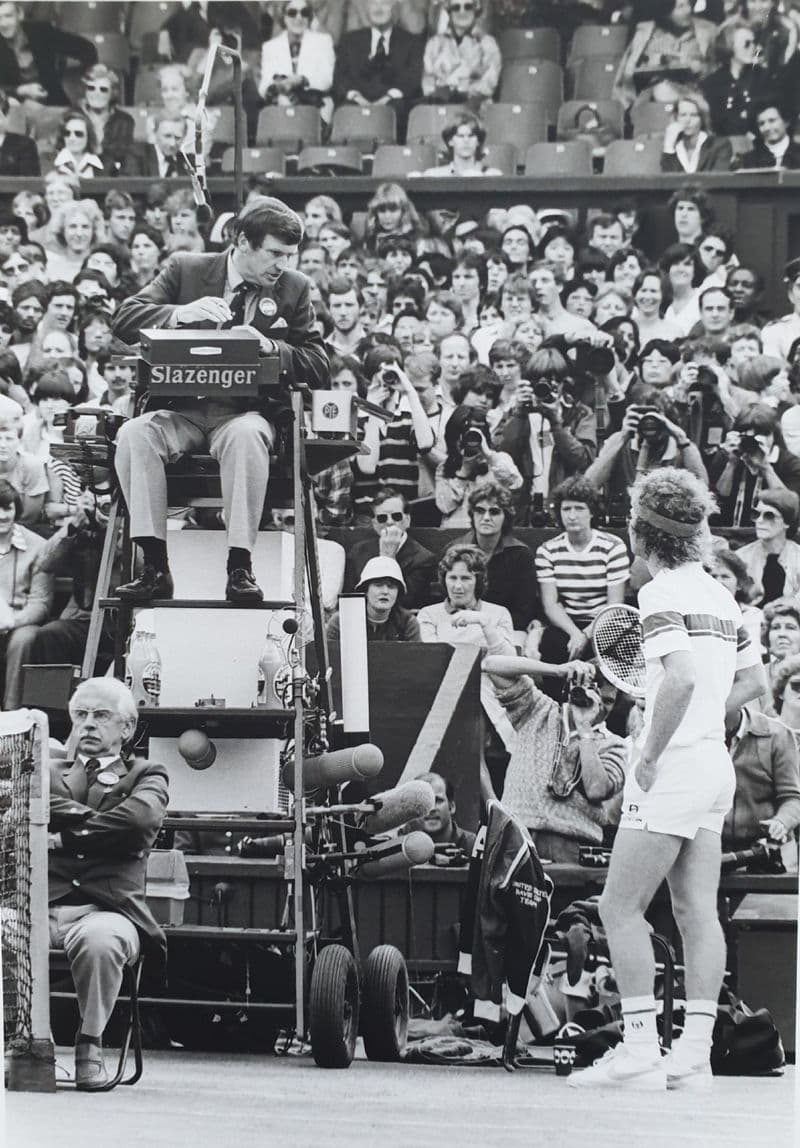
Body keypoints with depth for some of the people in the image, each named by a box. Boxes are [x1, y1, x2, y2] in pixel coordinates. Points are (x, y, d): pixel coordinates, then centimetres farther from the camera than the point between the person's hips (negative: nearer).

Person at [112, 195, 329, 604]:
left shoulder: (294, 288, 7)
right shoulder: (186, 270, 6)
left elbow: (318, 367, 4)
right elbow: (124, 320, -2)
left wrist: (272, 347, -16)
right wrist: (180, 313, -21)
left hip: (246, 413, -1)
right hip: (183, 410, 1)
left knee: (245, 436, -37)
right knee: (134, 434, -31)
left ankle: (239, 567, -35)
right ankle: (154, 566, -29)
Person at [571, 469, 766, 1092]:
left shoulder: (661, 594, -12)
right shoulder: (719, 593, 13)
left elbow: (681, 677, -26)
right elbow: (754, 680, 21)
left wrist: (651, 753, -19)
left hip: (672, 767, -8)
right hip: (716, 765, 8)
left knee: (620, 907, -4)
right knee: (698, 912, 6)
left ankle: (640, 1052, -7)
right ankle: (695, 1055, 4)